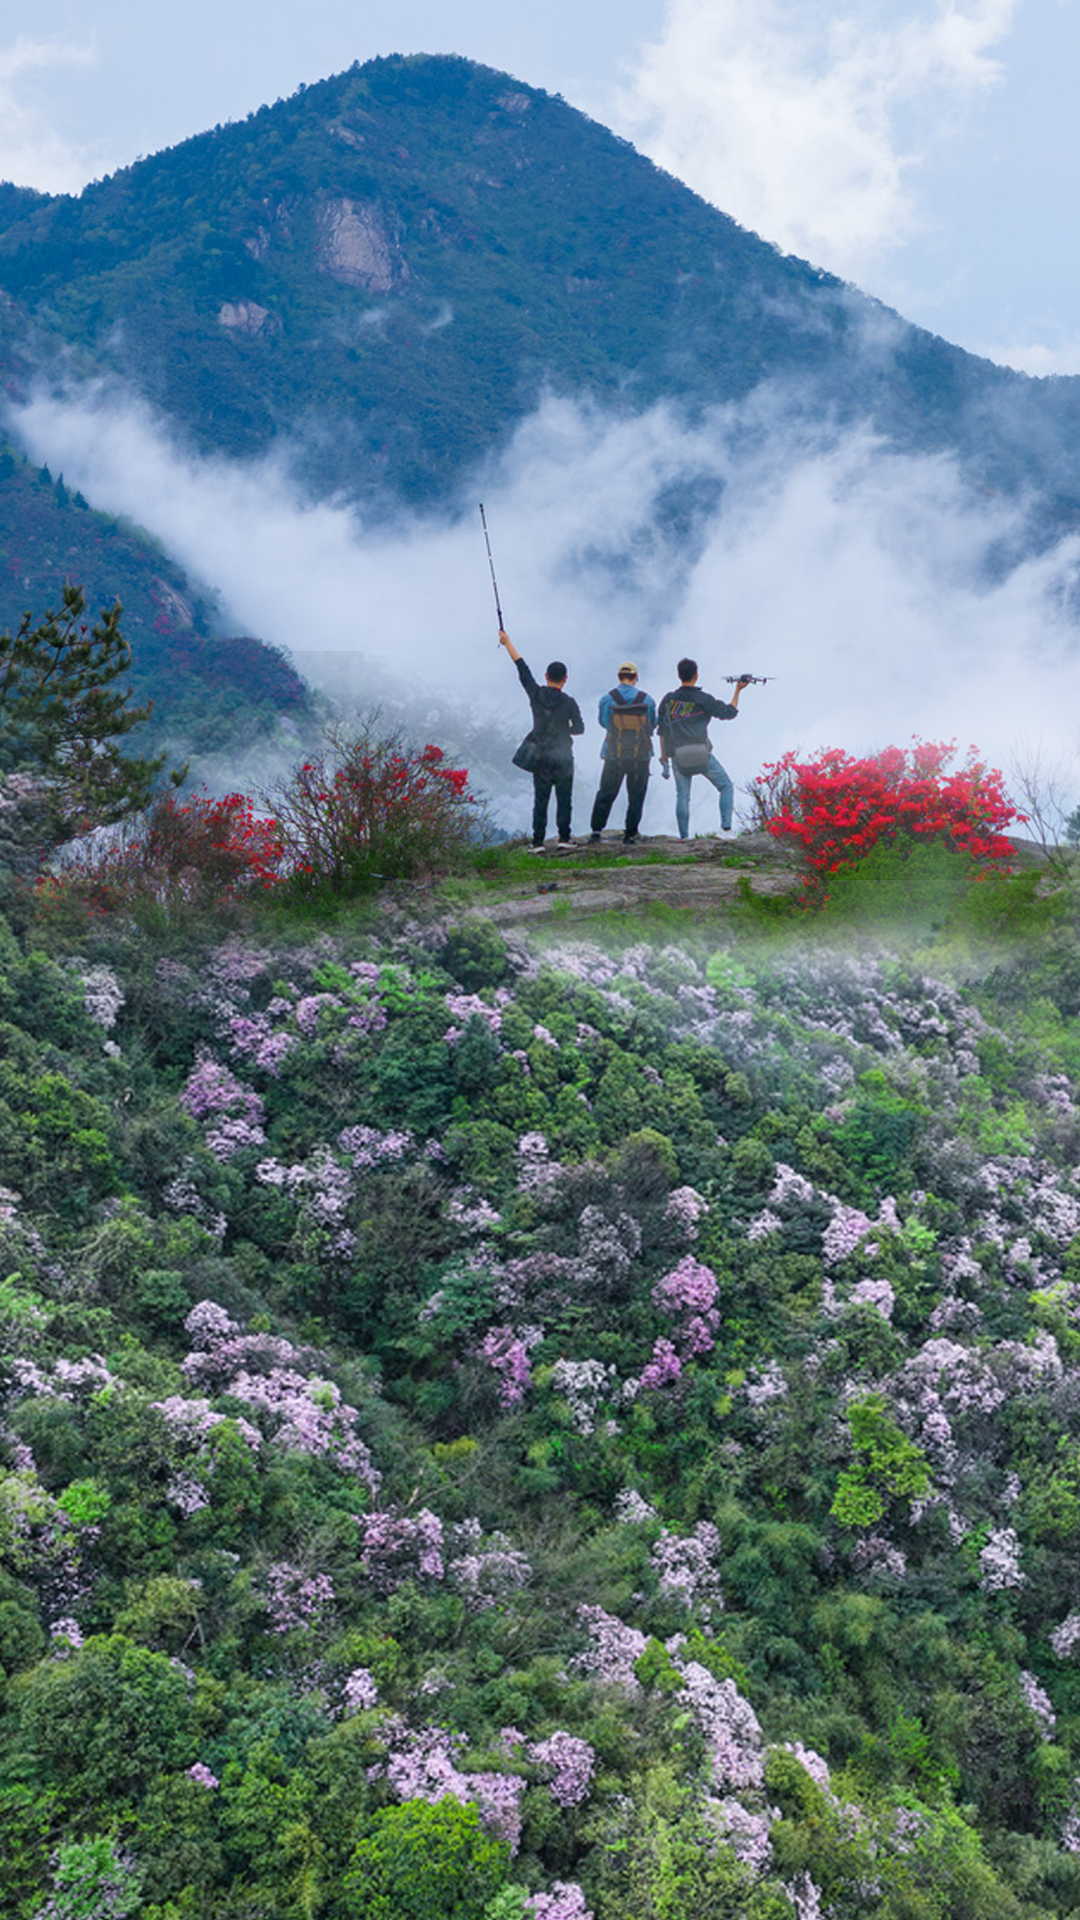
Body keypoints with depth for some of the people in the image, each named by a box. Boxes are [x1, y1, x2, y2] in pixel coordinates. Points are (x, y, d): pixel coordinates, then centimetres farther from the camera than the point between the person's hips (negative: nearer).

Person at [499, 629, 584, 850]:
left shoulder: (536, 694, -3)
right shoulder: (568, 702, -8)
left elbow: (522, 668, 7)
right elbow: (579, 728, -3)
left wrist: (507, 643, 18)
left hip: (540, 757, 2)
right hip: (563, 756, -2)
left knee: (540, 799, 4)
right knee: (563, 798, 7)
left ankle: (538, 842, 0)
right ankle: (564, 838, 6)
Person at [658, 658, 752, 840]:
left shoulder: (668, 700, 3)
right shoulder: (703, 699, -7)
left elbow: (662, 731, 6)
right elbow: (729, 712, 1)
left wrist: (663, 756, 14)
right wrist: (738, 690, 12)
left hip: (679, 757, 3)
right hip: (702, 756, -3)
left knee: (682, 797, 11)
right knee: (726, 787, 12)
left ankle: (683, 836, 8)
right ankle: (726, 826, 1)